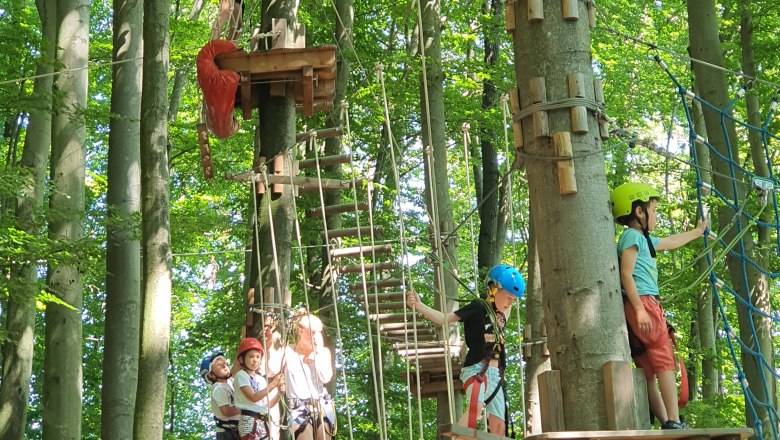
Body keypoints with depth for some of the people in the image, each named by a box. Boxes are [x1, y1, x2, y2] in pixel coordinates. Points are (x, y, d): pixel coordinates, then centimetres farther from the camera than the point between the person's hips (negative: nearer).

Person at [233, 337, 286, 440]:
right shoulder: (241, 375, -3)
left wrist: (279, 392, 2)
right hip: (249, 421, -8)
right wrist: (273, 384, -15)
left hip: (264, 421, 8)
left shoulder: (261, 378, 19)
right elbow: (253, 397, -15)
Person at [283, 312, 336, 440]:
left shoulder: (323, 352, 8)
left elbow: (326, 378, -8)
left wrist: (319, 351, -7)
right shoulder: (288, 352, 5)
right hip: (298, 409, -2)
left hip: (322, 407, 2)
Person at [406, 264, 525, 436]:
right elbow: (445, 319, -10)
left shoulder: (500, 315, 19)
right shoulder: (478, 307, -2)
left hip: (496, 374, 8)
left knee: (499, 425, 6)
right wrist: (418, 305, -21)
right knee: (475, 406, -36)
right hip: (476, 368, -8)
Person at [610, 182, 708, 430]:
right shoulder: (632, 235, -5)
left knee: (649, 368, 6)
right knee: (665, 361, -12)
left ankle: (664, 422, 6)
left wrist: (698, 231, 56)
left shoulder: (644, 239, 24)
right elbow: (626, 274, -14)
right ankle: (673, 423, -16)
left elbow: (671, 242, 43)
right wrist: (640, 308, -21)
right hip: (642, 302, -10)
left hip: (647, 304, 10)